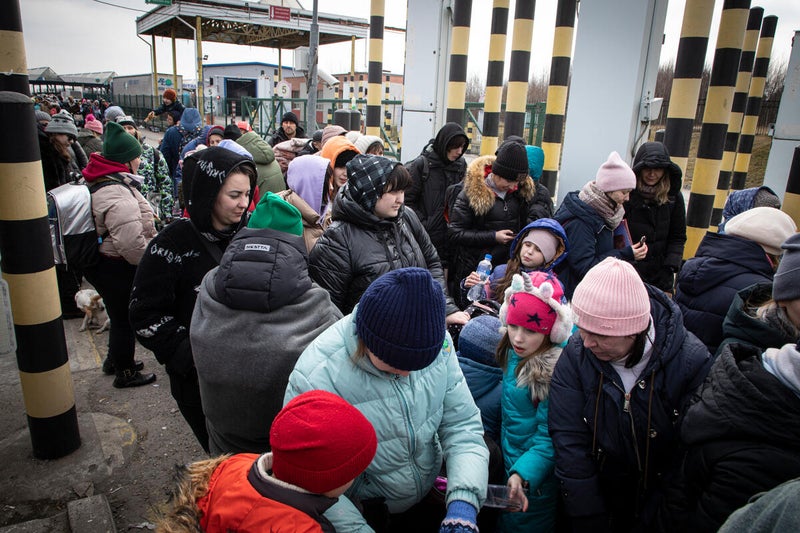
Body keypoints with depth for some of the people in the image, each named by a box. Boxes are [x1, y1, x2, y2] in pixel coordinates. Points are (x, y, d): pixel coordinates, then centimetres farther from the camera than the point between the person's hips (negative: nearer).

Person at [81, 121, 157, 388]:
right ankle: (125, 373, 26)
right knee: (125, 319, 8)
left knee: (120, 316, 26)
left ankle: (115, 360, 45)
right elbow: (131, 243, -32)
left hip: (99, 262, 10)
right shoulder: (118, 195, -28)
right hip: (116, 268, -10)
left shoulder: (97, 182, 7)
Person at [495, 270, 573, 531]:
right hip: (509, 467, 7)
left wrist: (522, 475, -36)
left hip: (535, 482, -7)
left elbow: (549, 438, -23)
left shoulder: (553, 370, -27)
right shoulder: (514, 353, -4)